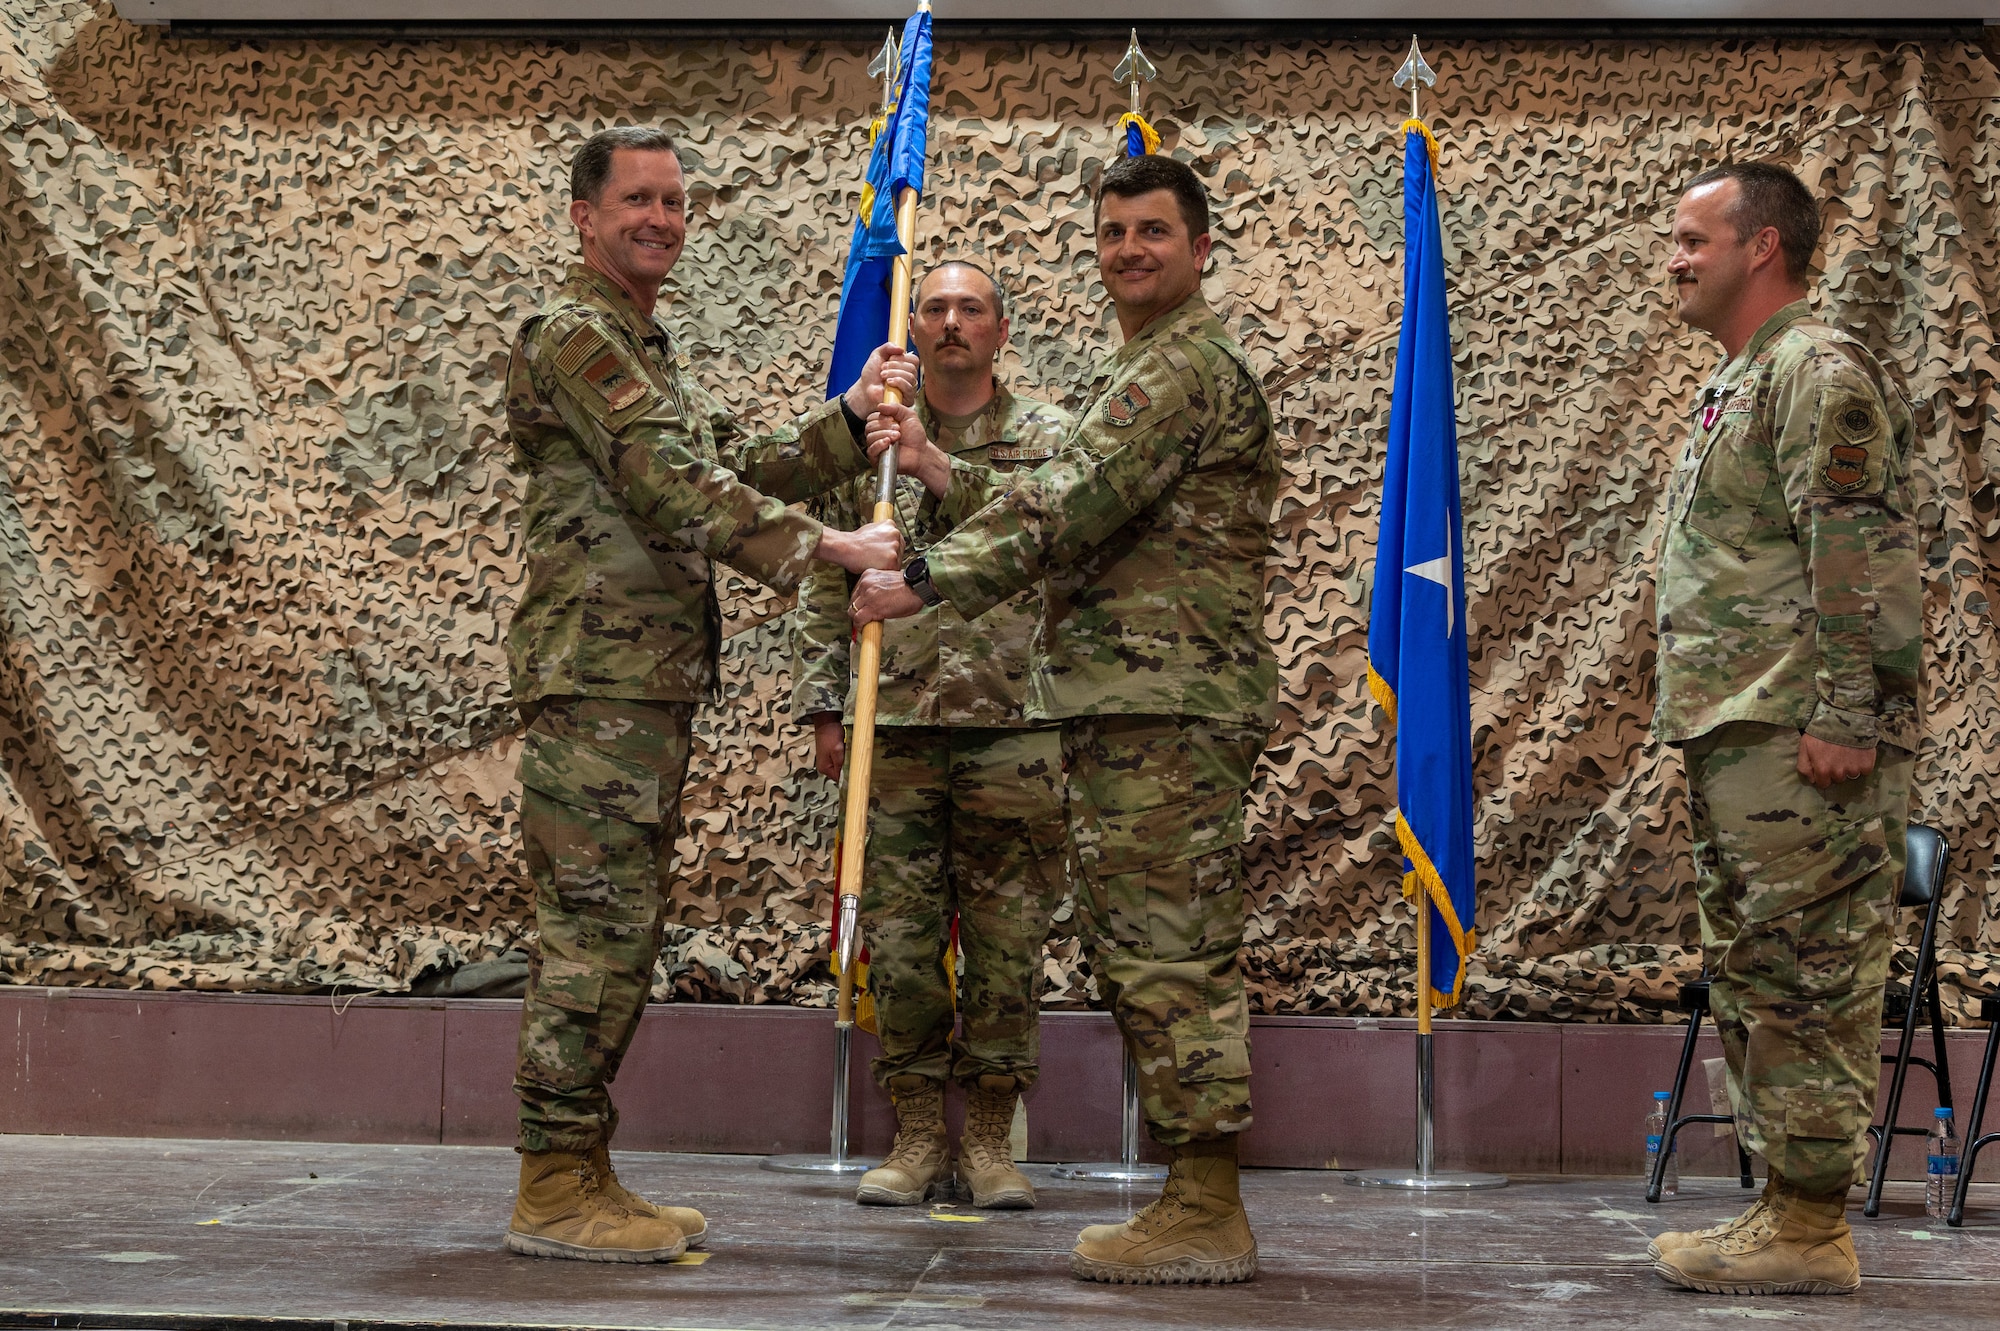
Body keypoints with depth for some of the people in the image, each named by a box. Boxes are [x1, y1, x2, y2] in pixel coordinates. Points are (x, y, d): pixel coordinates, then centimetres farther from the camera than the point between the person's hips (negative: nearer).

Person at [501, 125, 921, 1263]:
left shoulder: (654, 350, 24)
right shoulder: (575, 335, -8)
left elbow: (739, 472, 25)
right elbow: (670, 483, -18)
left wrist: (850, 420, 14)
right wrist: (824, 546, -22)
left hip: (655, 687, 10)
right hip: (597, 681, -10)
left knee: (622, 933, 10)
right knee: (597, 926, -10)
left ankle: (585, 1171, 15)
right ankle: (555, 1190, -7)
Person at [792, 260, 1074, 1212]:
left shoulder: (1051, 438, 7)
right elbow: (824, 587, 13)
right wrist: (822, 706, 7)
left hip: (1016, 727, -1)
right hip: (896, 727, 2)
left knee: (1008, 937, 1)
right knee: (900, 935, 2)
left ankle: (990, 1138, 11)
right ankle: (918, 1133, 11)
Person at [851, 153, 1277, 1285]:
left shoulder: (1188, 366, -11)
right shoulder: (1148, 369, 25)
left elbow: (1072, 511, -18)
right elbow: (1059, 508, 27)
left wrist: (928, 582, -13)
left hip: (1169, 704, -11)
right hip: (1134, 700, 11)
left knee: (1172, 950, -9)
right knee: (1142, 949, 12)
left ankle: (1207, 1215, -6)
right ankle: (1198, 1202, 17)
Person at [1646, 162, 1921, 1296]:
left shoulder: (1821, 373, -10)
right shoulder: (1743, 382, 22)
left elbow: (1863, 562, -18)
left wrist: (1841, 719, -22)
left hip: (1800, 742, -11)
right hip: (1737, 737, 11)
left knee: (1809, 979, -7)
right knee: (1755, 978, 13)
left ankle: (1811, 1230, -4)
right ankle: (1789, 1211, 19)